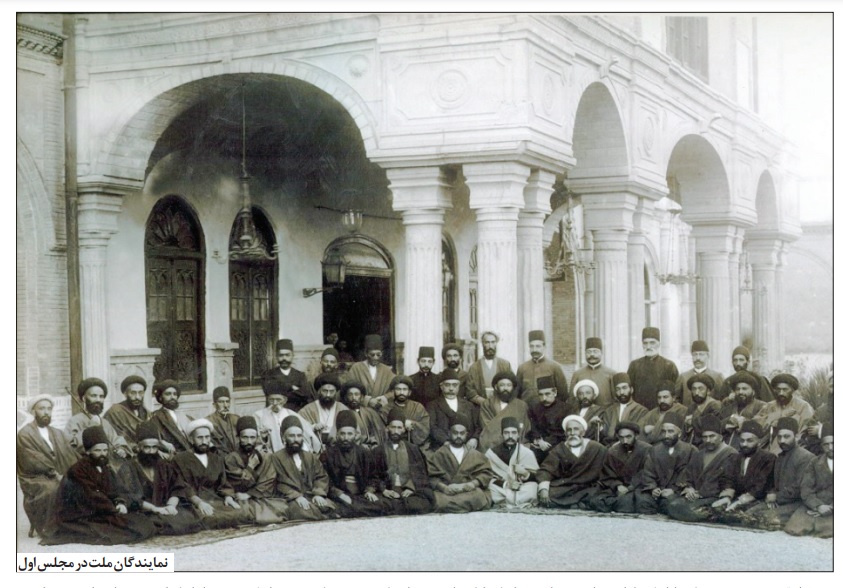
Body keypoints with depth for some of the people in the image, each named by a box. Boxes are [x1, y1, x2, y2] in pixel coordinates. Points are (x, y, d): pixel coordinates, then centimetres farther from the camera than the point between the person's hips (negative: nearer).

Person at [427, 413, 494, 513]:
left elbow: (485, 474, 10)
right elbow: (431, 477, 4)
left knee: (478, 497, -34)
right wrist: (445, 487, -15)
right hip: (446, 492, -2)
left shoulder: (475, 455, 22)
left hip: (470, 491, 2)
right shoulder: (439, 454, 17)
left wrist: (472, 484, -10)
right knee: (441, 500, -37)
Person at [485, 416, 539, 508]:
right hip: (500, 492, 1)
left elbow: (536, 478, 3)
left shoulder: (527, 453, 2)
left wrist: (525, 473, -17)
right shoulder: (491, 453, 3)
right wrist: (505, 484, -16)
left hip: (521, 491, -1)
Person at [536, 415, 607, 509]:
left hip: (587, 489, -1)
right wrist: (543, 489, -22)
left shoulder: (597, 449, 3)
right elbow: (545, 470, -4)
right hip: (561, 489, 2)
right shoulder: (559, 449, 6)